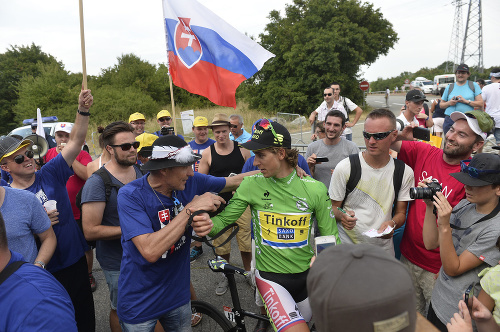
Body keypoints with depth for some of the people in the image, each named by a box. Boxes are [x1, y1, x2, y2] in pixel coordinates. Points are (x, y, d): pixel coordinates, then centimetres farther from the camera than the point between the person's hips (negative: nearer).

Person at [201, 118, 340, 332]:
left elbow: (330, 238, -3)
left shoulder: (315, 189, -11)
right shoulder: (251, 185, -12)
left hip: (306, 275, 2)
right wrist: (208, 224, -31)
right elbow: (223, 220, -9)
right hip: (270, 277, -2)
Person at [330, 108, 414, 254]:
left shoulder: (405, 172, -3)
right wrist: (342, 216, -27)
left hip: (383, 246, 3)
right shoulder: (345, 167, -12)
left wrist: (392, 223, -18)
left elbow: (401, 212, 4)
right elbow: (333, 206, -5)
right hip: (347, 245, -2)